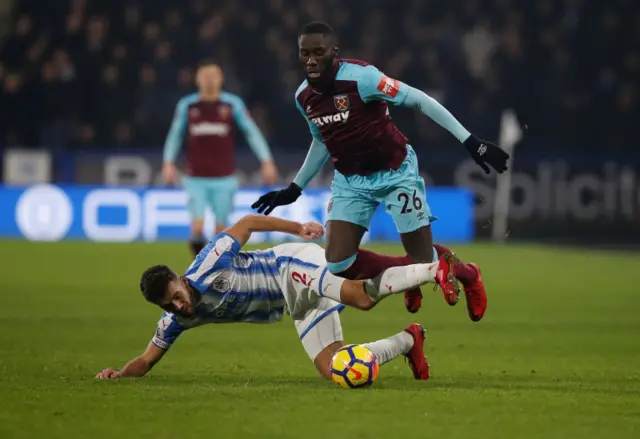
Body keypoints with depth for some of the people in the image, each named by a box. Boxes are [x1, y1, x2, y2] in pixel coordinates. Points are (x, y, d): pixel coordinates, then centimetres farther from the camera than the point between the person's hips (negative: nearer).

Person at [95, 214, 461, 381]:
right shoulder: (175, 321, 0)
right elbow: (148, 360, 9)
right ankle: (409, 341, 8)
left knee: (363, 296, -35)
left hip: (296, 266, -7)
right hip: (299, 306, 7)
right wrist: (120, 373, -11)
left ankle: (438, 268, -17)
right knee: (331, 369, -10)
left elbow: (248, 223, -8)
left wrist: (299, 228, -8)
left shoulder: (207, 267, -19)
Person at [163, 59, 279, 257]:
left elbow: (252, 132, 1)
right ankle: (198, 248, 19)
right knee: (197, 228, -12)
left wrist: (267, 162, -6)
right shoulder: (187, 105, 1)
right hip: (196, 180, 0)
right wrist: (168, 163, 0)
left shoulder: (233, 104, -2)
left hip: (224, 179, 0)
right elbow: (175, 135, 11)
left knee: (221, 230, 3)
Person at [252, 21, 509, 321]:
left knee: (424, 259, -2)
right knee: (338, 263, -10)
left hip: (395, 172, -5)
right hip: (351, 180, 5)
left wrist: (469, 141, -23)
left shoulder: (360, 77, -25)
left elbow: (419, 100, -21)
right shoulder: (303, 97, -5)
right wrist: (295, 188, 19)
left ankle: (467, 275, 35)